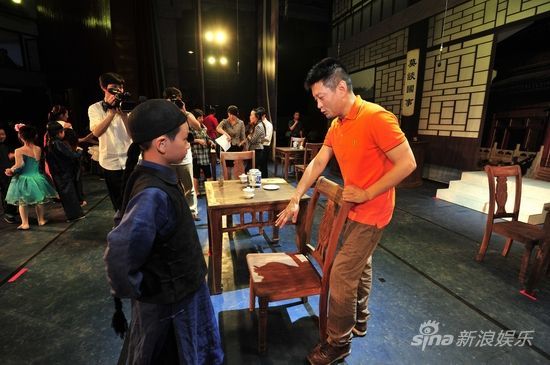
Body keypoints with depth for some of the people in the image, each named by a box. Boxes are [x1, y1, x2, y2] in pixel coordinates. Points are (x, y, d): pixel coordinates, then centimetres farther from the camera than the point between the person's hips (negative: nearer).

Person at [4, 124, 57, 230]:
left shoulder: (19, 151, -15)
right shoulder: (38, 149, -5)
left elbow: (19, 165, -22)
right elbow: (37, 161, 5)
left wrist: (11, 170, -4)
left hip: (23, 179, -3)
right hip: (36, 177, 3)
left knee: (22, 202, 11)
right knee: (39, 201, 17)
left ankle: (25, 223, 15)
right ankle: (41, 220, 28)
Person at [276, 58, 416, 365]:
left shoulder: (376, 117, -22)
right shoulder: (336, 125, 4)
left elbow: (407, 163, -21)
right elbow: (317, 164, 6)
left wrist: (367, 194, -19)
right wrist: (295, 200, 1)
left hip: (371, 212, -8)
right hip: (353, 209, 8)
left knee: (342, 275, -3)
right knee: (360, 266, 22)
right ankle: (359, 321, 44)